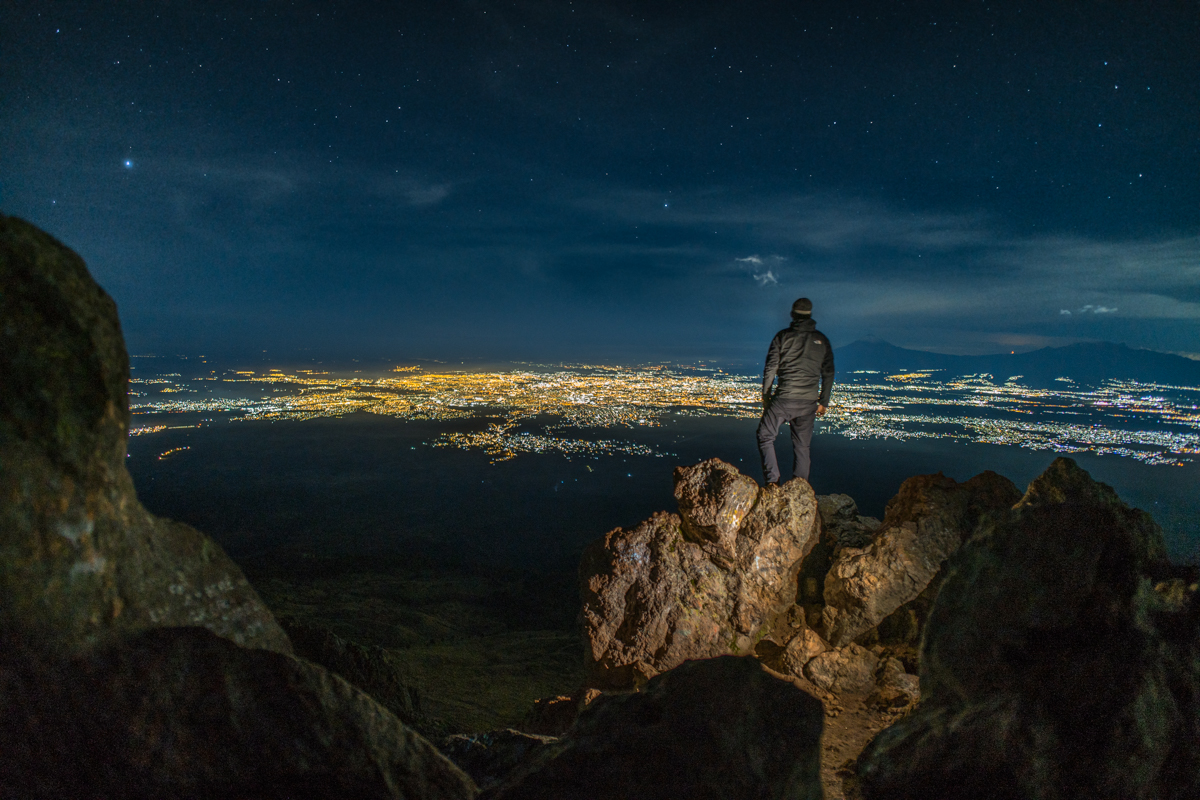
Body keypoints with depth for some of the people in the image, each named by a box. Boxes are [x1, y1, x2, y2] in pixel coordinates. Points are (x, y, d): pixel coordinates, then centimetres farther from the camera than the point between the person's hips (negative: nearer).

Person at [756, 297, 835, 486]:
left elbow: (770, 368, -3)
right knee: (802, 446, 14)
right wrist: (823, 401, 17)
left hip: (784, 399, -3)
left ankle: (772, 481, -2)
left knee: (765, 436, 10)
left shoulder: (783, 336, -1)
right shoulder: (822, 340, 9)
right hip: (809, 403, 4)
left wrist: (765, 395, 7)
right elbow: (828, 374, 10)